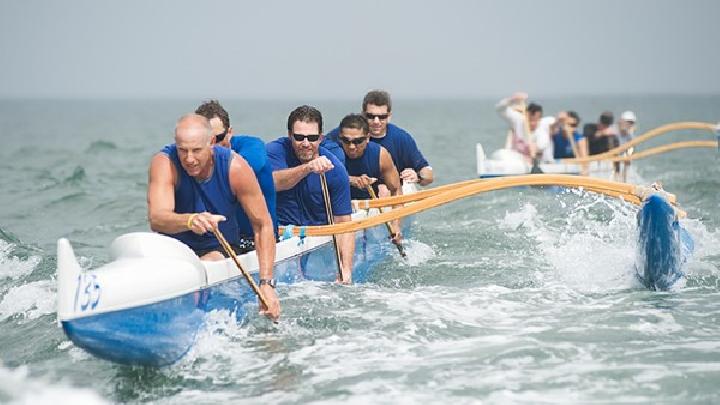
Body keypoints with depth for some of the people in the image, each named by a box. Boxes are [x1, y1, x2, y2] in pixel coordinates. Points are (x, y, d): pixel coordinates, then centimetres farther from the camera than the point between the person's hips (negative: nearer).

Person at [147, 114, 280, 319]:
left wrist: (266, 283, -21)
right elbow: (156, 219, -35)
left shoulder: (235, 167, -17)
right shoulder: (164, 163, -20)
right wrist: (190, 220, -59)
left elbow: (263, 225, -11)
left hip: (219, 249, -1)